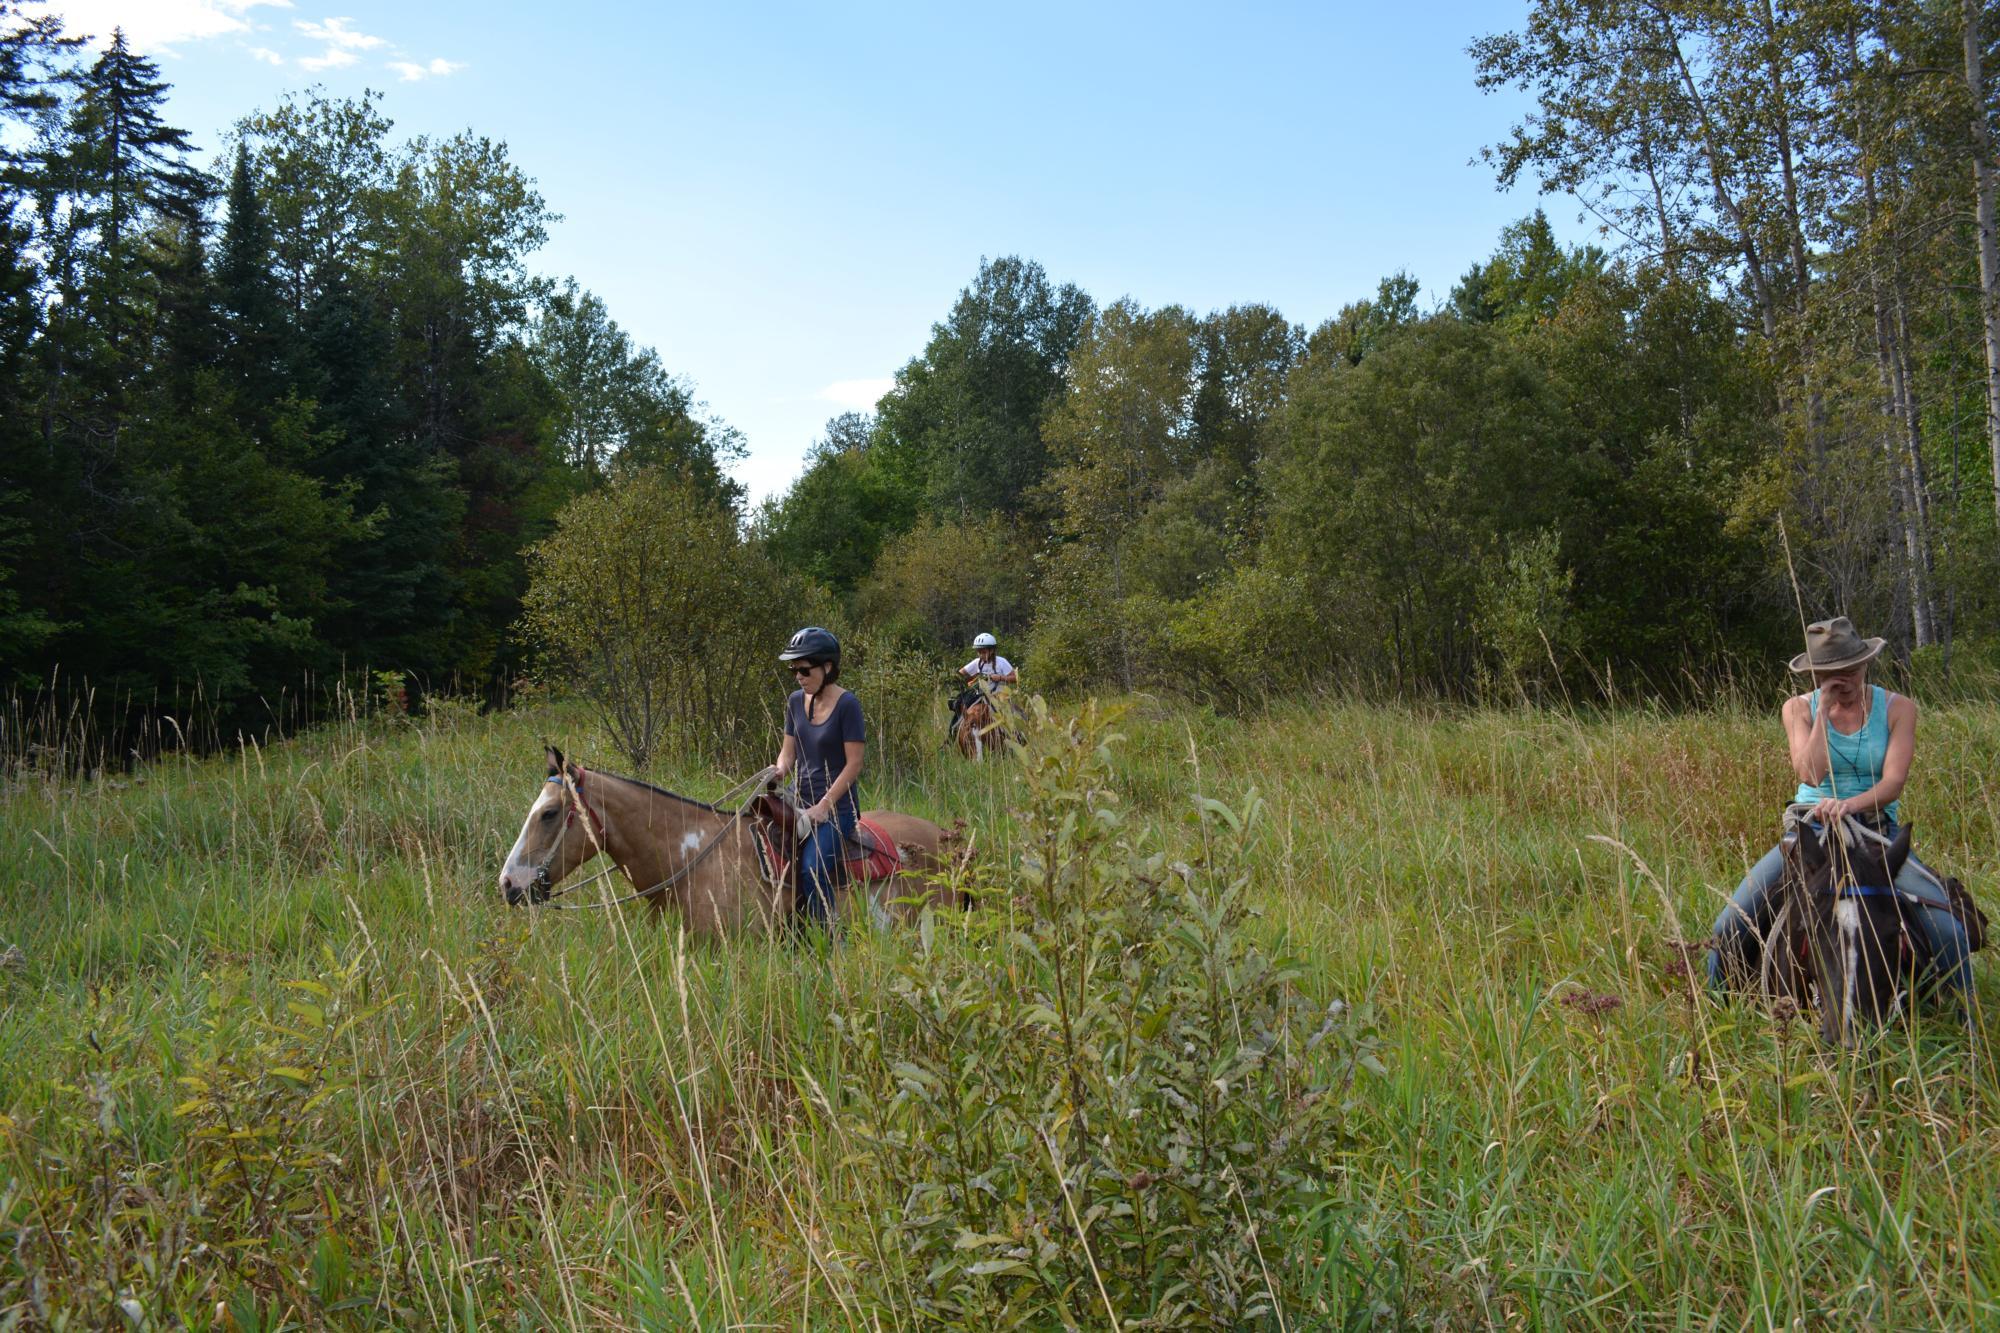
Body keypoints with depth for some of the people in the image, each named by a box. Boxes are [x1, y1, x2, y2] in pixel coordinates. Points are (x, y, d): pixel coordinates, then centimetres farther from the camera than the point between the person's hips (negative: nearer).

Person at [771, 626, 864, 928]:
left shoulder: (847, 705, -11)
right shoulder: (796, 701, 9)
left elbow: (854, 764, -13)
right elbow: (788, 751, 14)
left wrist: (824, 807, -16)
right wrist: (779, 769, -9)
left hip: (837, 806, -7)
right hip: (801, 800, 7)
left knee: (812, 867, -27)